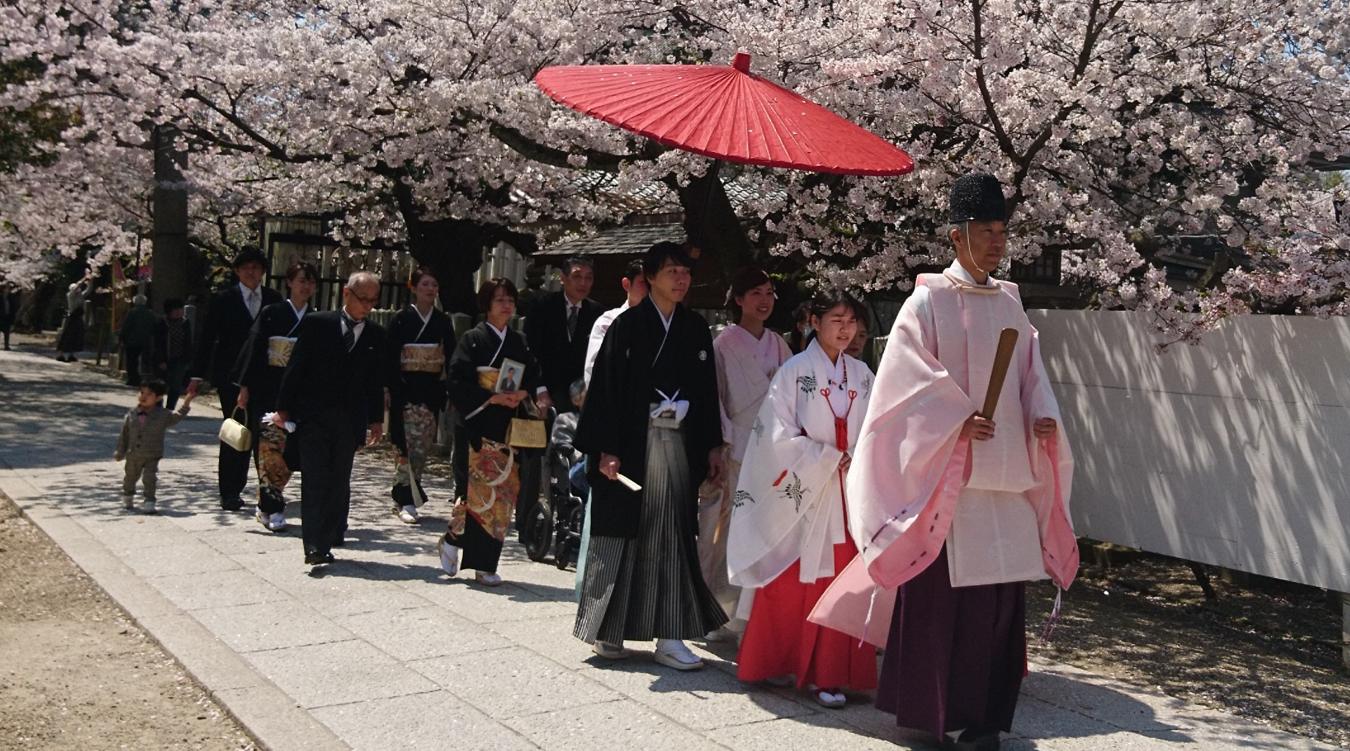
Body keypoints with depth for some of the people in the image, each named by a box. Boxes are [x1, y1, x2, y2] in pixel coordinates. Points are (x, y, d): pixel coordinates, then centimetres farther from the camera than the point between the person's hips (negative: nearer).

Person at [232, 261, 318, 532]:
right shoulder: (271, 314, 2)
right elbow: (254, 349, 1)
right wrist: (245, 388, -4)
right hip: (270, 389, -3)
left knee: (290, 450, -1)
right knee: (271, 441, -16)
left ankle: (268, 505, 16)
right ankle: (272, 507, -6)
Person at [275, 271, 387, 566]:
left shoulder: (376, 334, 8)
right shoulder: (317, 324, 0)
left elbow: (376, 380, 10)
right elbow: (296, 367, 0)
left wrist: (376, 419, 7)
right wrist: (284, 407, -2)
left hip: (350, 420, 3)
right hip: (313, 416, -2)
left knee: (339, 482, 5)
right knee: (315, 480, -6)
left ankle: (325, 541, 16)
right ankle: (315, 545, -7)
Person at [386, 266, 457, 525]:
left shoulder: (443, 321, 9)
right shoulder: (401, 319, -1)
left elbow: (451, 357, 11)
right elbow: (390, 358, -2)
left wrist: (445, 390, 3)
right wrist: (396, 390, -10)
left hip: (432, 391, 4)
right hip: (406, 391, -4)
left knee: (422, 447, 5)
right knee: (409, 445, -9)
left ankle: (402, 494, 20)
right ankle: (406, 502, -5)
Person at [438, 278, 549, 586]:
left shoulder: (519, 343, 14)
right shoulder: (472, 339, -1)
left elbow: (534, 379, 13)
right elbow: (458, 383, -8)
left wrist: (524, 393, -8)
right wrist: (493, 397, -16)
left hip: (510, 431, 5)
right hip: (480, 428, -5)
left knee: (504, 495, 2)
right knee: (483, 490, -12)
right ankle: (453, 539, 10)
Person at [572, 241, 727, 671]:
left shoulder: (696, 330, 10)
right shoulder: (627, 326, -4)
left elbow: (707, 392, 15)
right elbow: (606, 389, -7)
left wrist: (712, 446, 11)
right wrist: (606, 450, -13)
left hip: (680, 443, 4)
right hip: (634, 442, -4)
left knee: (672, 534, 3)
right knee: (622, 532, 2)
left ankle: (669, 636, 6)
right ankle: (608, 630, 16)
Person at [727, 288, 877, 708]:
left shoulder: (861, 375, 11)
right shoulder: (795, 371, -4)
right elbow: (780, 436, -9)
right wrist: (832, 458, -11)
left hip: (850, 492, 4)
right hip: (804, 492, -4)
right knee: (794, 585, 0)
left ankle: (830, 673, 7)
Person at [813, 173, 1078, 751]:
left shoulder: (1009, 303, 15)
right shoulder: (929, 300, -3)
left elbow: (1031, 372, 17)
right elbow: (912, 375, -9)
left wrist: (1042, 416, -1)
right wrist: (958, 420, -18)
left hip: (1007, 471, 6)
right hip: (948, 471, -6)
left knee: (1001, 590, 8)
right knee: (945, 592, -4)